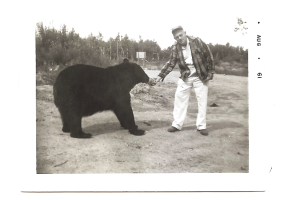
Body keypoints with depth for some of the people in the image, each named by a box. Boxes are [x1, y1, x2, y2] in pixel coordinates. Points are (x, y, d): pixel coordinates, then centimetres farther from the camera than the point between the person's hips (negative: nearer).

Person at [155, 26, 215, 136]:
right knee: (179, 99, 2)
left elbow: (209, 56, -7)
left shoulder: (197, 41, -12)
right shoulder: (175, 48, -4)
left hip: (201, 76, -2)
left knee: (202, 101, 1)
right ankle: (177, 124, 13)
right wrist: (161, 75, -11)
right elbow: (170, 64, -1)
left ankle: (201, 126, 14)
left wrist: (211, 72, -8)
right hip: (185, 77, 3)